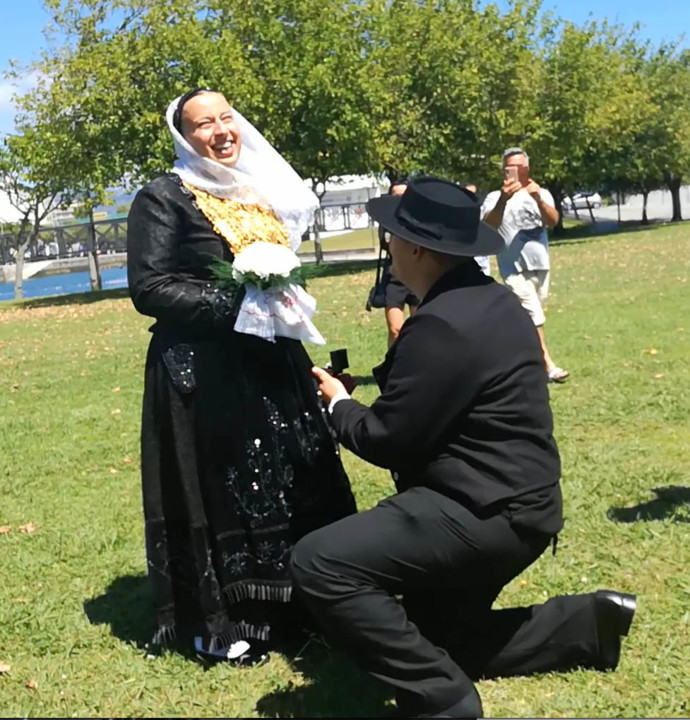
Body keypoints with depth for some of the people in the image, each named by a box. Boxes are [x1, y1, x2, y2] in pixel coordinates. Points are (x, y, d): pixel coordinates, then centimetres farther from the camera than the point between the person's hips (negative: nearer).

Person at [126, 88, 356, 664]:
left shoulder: (261, 192, 13)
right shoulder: (164, 198, -8)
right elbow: (149, 289, -15)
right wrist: (237, 304, -22)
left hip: (272, 361, 7)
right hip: (202, 371, -7)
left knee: (297, 482, 11)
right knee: (219, 491, 0)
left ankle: (294, 602, 28)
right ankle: (218, 621, 17)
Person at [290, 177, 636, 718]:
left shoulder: (442, 324, -24)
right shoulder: (489, 299, 9)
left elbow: (388, 440, -18)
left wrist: (339, 404, 0)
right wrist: (381, 378, 3)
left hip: (486, 511, -11)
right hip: (506, 501, 11)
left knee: (318, 564, -19)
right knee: (440, 640, 24)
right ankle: (590, 622, 23)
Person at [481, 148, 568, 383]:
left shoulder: (541, 193, 6)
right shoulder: (495, 197, -2)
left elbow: (553, 221, -12)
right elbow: (489, 225, -21)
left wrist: (538, 199, -30)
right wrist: (503, 199, -37)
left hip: (540, 266, 4)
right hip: (514, 268, -4)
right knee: (534, 316, -13)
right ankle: (548, 366, -13)